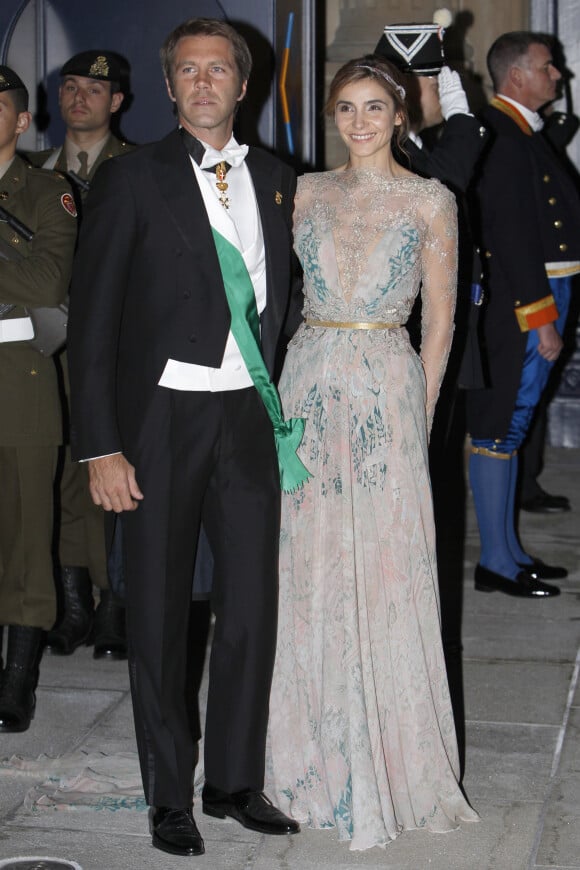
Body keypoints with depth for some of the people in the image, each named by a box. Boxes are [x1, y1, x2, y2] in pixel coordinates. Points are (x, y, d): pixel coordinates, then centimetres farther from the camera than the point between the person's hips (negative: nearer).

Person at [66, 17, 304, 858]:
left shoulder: (278, 180, 9)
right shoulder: (132, 177, -4)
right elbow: (93, 318, -6)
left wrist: (287, 406, 4)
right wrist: (100, 447, -11)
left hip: (251, 417, 4)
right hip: (161, 418, -3)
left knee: (253, 607, 7)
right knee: (158, 614, 6)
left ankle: (236, 781, 24)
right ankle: (169, 795, 21)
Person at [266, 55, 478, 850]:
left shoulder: (430, 200, 1)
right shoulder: (307, 192, 10)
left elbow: (440, 319, 1)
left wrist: (419, 413, -2)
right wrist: (292, 389, 4)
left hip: (387, 386, -3)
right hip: (309, 384, 3)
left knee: (387, 571, -1)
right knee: (312, 572, 6)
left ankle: (392, 761, 12)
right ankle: (321, 750, 20)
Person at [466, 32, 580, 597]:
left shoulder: (524, 133, 16)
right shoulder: (499, 135, -15)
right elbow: (512, 235, -20)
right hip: (519, 307, -10)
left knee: (510, 426, 14)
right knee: (500, 428, -3)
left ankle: (509, 550, 24)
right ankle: (496, 562, 4)